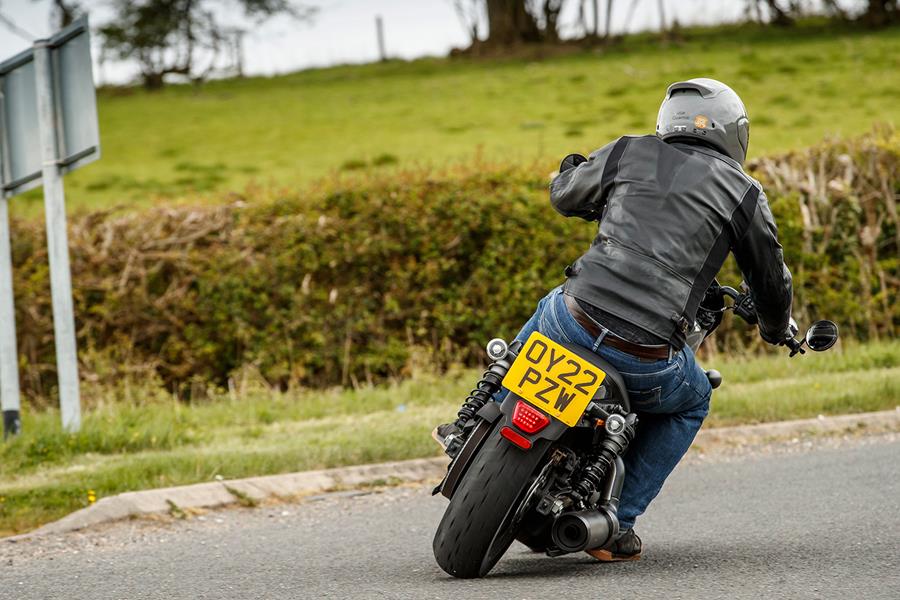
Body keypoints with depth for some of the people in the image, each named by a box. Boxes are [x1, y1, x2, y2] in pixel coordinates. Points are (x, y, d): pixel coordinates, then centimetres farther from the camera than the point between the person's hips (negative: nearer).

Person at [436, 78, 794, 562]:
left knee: (548, 308, 39)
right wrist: (776, 330, 41)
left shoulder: (627, 154, 12)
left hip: (574, 323, 2)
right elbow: (770, 280, 19)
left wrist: (572, 169, 53)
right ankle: (615, 524, 21)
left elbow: (563, 195, 29)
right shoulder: (744, 193, 8)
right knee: (691, 404, 32)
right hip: (648, 363, -2)